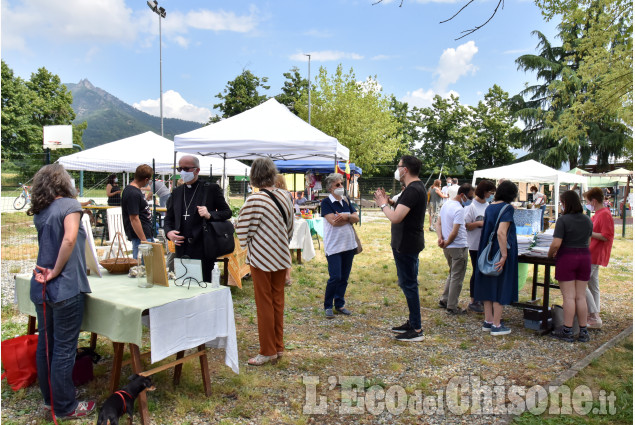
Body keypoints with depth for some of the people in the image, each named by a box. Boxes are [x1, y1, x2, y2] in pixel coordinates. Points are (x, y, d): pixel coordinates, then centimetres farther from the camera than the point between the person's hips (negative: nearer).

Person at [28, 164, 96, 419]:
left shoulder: (39, 213, 12)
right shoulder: (69, 204, -10)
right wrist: (56, 271, -15)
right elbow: (69, 239, -23)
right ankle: (65, 408, 14)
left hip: (40, 287, 8)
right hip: (65, 288, -7)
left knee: (45, 344, 17)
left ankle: (49, 399, 33)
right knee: (64, 348, 2)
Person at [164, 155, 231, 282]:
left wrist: (210, 215, -15)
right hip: (182, 250, 5)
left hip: (203, 249, -4)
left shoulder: (211, 189, 1)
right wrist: (168, 232, 0)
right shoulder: (176, 192, 15)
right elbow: (168, 218, 20)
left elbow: (227, 212, 2)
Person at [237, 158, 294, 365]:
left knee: (264, 304, 4)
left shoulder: (254, 200, -19)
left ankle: (268, 352, 15)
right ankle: (279, 347, 26)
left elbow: (243, 231, -16)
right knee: (278, 301, 15)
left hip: (261, 258, -6)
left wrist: (249, 247, 3)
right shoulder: (284, 196, 1)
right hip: (281, 256, 6)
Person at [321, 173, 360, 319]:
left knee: (344, 277, 9)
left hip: (349, 245, 6)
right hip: (333, 245, -6)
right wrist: (350, 218, -4)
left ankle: (339, 304, 23)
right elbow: (333, 221, -18)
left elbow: (356, 218, 5)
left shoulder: (346, 201, 13)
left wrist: (346, 216, -15)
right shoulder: (326, 202, -6)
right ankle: (328, 306, 8)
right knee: (335, 277, -9)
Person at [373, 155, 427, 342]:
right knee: (409, 283, 18)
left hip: (406, 245, -11)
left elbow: (396, 217, -28)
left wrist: (382, 204, -12)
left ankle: (417, 330, 4)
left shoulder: (412, 190, -21)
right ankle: (412, 322, 29)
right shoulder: (418, 187, 13)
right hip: (408, 244, 11)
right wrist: (388, 202, 8)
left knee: (409, 284, -4)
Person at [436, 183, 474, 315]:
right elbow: (455, 232, -24)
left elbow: (438, 223, 9)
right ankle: (452, 307, 9)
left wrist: (440, 238, -4)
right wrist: (446, 243, -9)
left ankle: (444, 300, 26)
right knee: (457, 278, 2)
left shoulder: (446, 204, 9)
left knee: (452, 274, 22)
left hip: (448, 248, 9)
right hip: (459, 247, -9)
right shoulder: (459, 210, -20)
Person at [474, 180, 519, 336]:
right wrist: (504, 255, -23)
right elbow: (501, 232, -23)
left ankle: (488, 321, 22)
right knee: (500, 286, 2)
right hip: (500, 253, -7)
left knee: (488, 285, 13)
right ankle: (496, 325, 8)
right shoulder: (507, 208, -13)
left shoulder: (489, 207, 9)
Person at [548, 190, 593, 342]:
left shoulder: (563, 220, -13)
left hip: (567, 259, -5)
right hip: (584, 257, 6)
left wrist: (550, 254, -1)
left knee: (569, 296, -1)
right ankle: (583, 331, 15)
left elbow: (556, 244, -18)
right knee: (581, 296, 10)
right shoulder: (588, 220, 6)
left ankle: (567, 331, 5)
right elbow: (587, 241, 17)